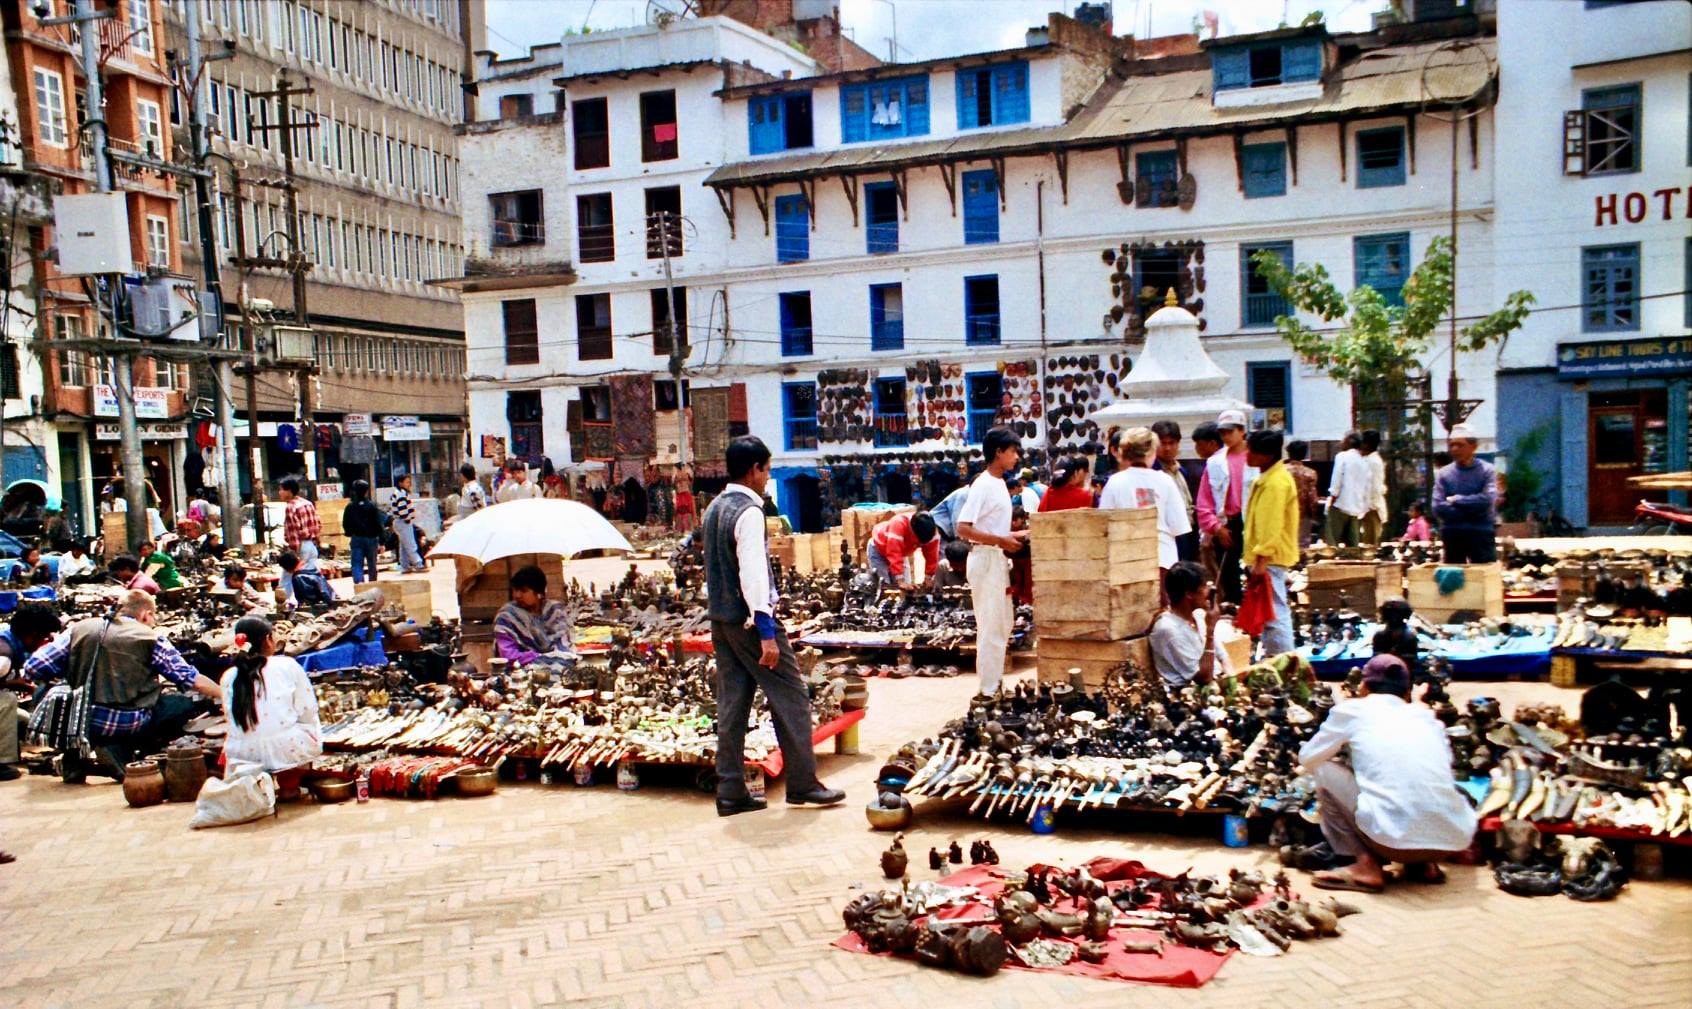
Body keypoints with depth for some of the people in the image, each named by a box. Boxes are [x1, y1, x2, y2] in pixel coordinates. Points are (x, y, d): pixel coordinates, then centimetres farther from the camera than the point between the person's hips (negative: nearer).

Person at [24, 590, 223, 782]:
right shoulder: (151, 638, 0)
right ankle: (121, 751, -2)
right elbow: (193, 680, 1)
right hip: (127, 725, -4)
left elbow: (33, 668, 6)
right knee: (185, 705, 15)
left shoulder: (79, 629, 8)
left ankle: (73, 759, 16)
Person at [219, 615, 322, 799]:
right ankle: (289, 786, 20)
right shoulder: (287, 666, -4)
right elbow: (307, 711, -3)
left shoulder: (228, 678, 3)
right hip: (288, 751, -4)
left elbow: (233, 719, 7)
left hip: (244, 757, 4)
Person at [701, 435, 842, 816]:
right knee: (791, 696, 0)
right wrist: (766, 631, -25)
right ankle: (802, 783, 5)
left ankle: (731, 792, 11)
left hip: (720, 620, 9)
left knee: (731, 703, 9)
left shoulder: (714, 509, 13)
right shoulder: (748, 512, -15)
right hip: (748, 619, -9)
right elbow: (752, 573, -22)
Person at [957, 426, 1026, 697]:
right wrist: (1001, 540, -22)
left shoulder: (998, 483, 13)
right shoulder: (983, 485, -16)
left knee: (1004, 624, 16)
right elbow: (963, 529, -23)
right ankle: (988, 690, 3)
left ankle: (996, 683, 26)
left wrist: (1015, 536, 10)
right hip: (986, 561, -10)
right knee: (991, 627, -5)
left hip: (999, 561, 10)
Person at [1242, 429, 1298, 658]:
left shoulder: (1276, 483, -18)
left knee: (1274, 613, -8)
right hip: (1269, 558, 11)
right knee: (1273, 611, 16)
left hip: (1269, 559, -11)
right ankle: (1274, 657, 24)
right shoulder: (1267, 478, 15)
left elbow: (1272, 526, -23)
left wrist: (1261, 559, -24)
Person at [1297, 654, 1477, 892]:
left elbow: (1307, 759, 20)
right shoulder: (1426, 715, 21)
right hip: (1453, 841, 5)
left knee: (1325, 771, 17)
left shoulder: (1352, 709, 11)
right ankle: (1424, 864, 16)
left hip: (1393, 837, -5)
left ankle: (1366, 865, 5)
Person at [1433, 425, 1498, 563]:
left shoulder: (1486, 471, 0)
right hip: (1452, 535, 2)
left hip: (1482, 534, -2)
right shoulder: (1444, 474, 4)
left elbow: (1487, 500, -16)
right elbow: (1438, 507, -6)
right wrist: (1472, 509, -11)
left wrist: (1456, 500, -8)